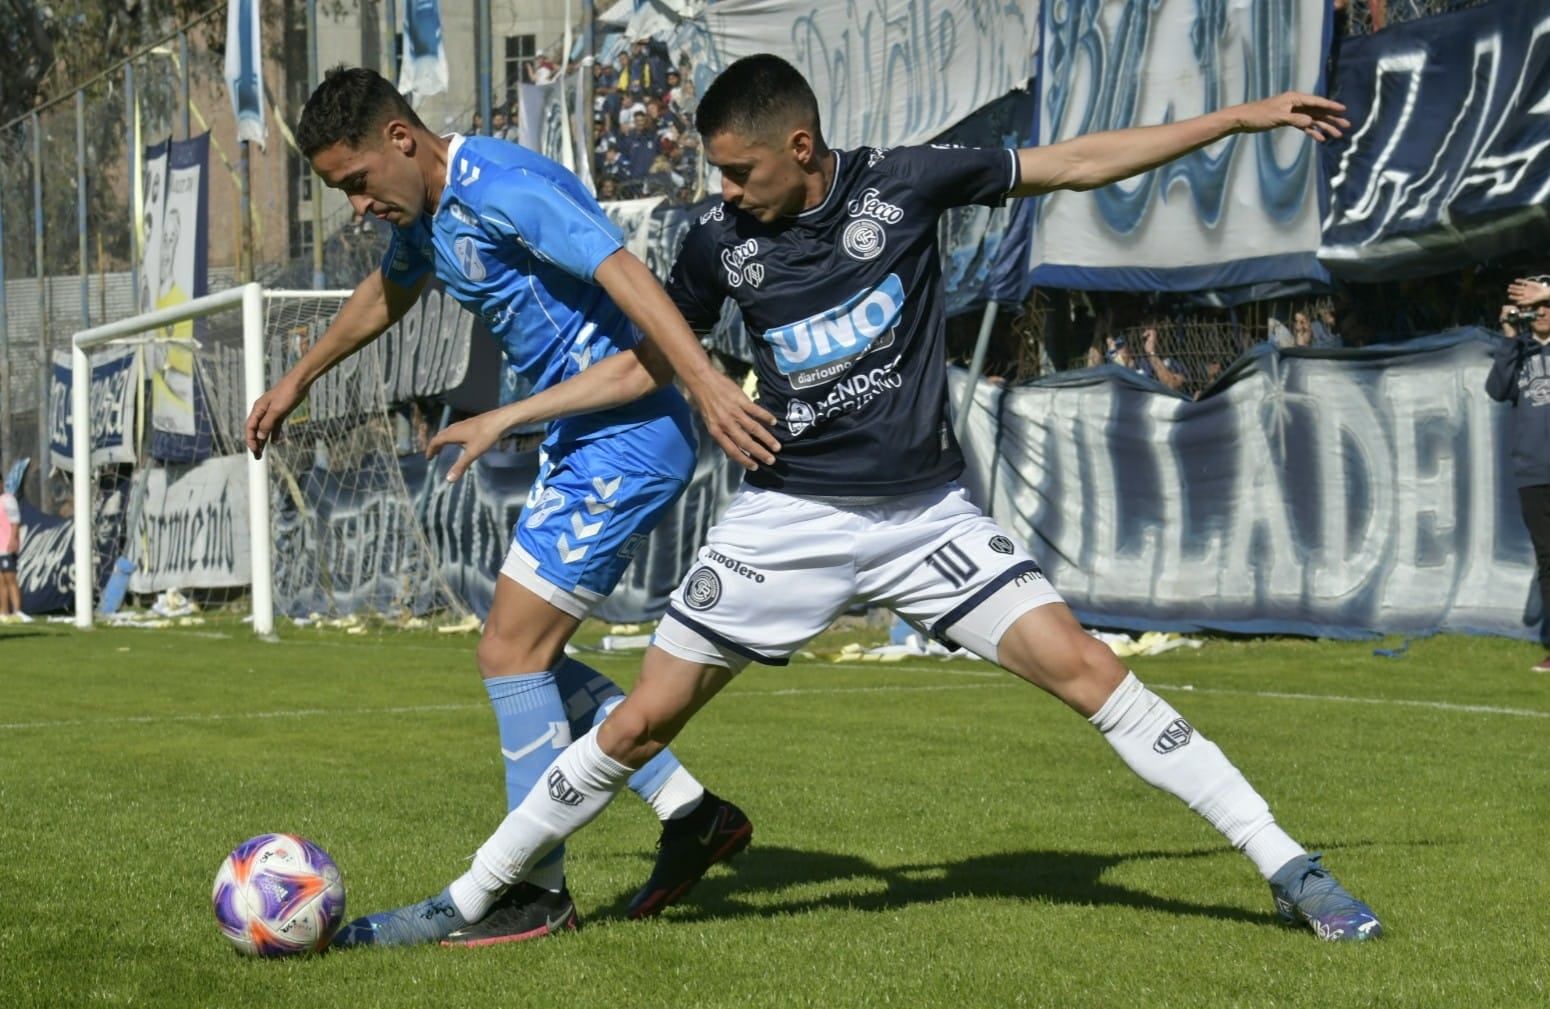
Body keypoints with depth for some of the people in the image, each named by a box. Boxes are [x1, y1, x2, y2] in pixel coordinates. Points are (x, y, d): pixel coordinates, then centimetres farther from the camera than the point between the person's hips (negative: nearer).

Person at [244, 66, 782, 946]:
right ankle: (694, 815, 17)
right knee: (530, 656, 11)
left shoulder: (503, 189, -19)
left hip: (629, 439, -10)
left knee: (512, 652, -8)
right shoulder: (427, 214, 12)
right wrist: (297, 382, 44)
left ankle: (539, 888, 1)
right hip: (579, 446, 10)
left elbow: (624, 273, -30)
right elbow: (385, 296, 33)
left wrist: (707, 383, -41)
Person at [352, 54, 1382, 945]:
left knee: (1084, 667, -11)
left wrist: (1247, 115, -1)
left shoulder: (902, 183, -7)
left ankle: (1285, 864, -3)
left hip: (929, 512, -1)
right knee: (645, 718, -2)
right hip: (789, 518, 1)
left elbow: (1079, 162, -2)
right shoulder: (720, 241, -3)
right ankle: (472, 898, 12)